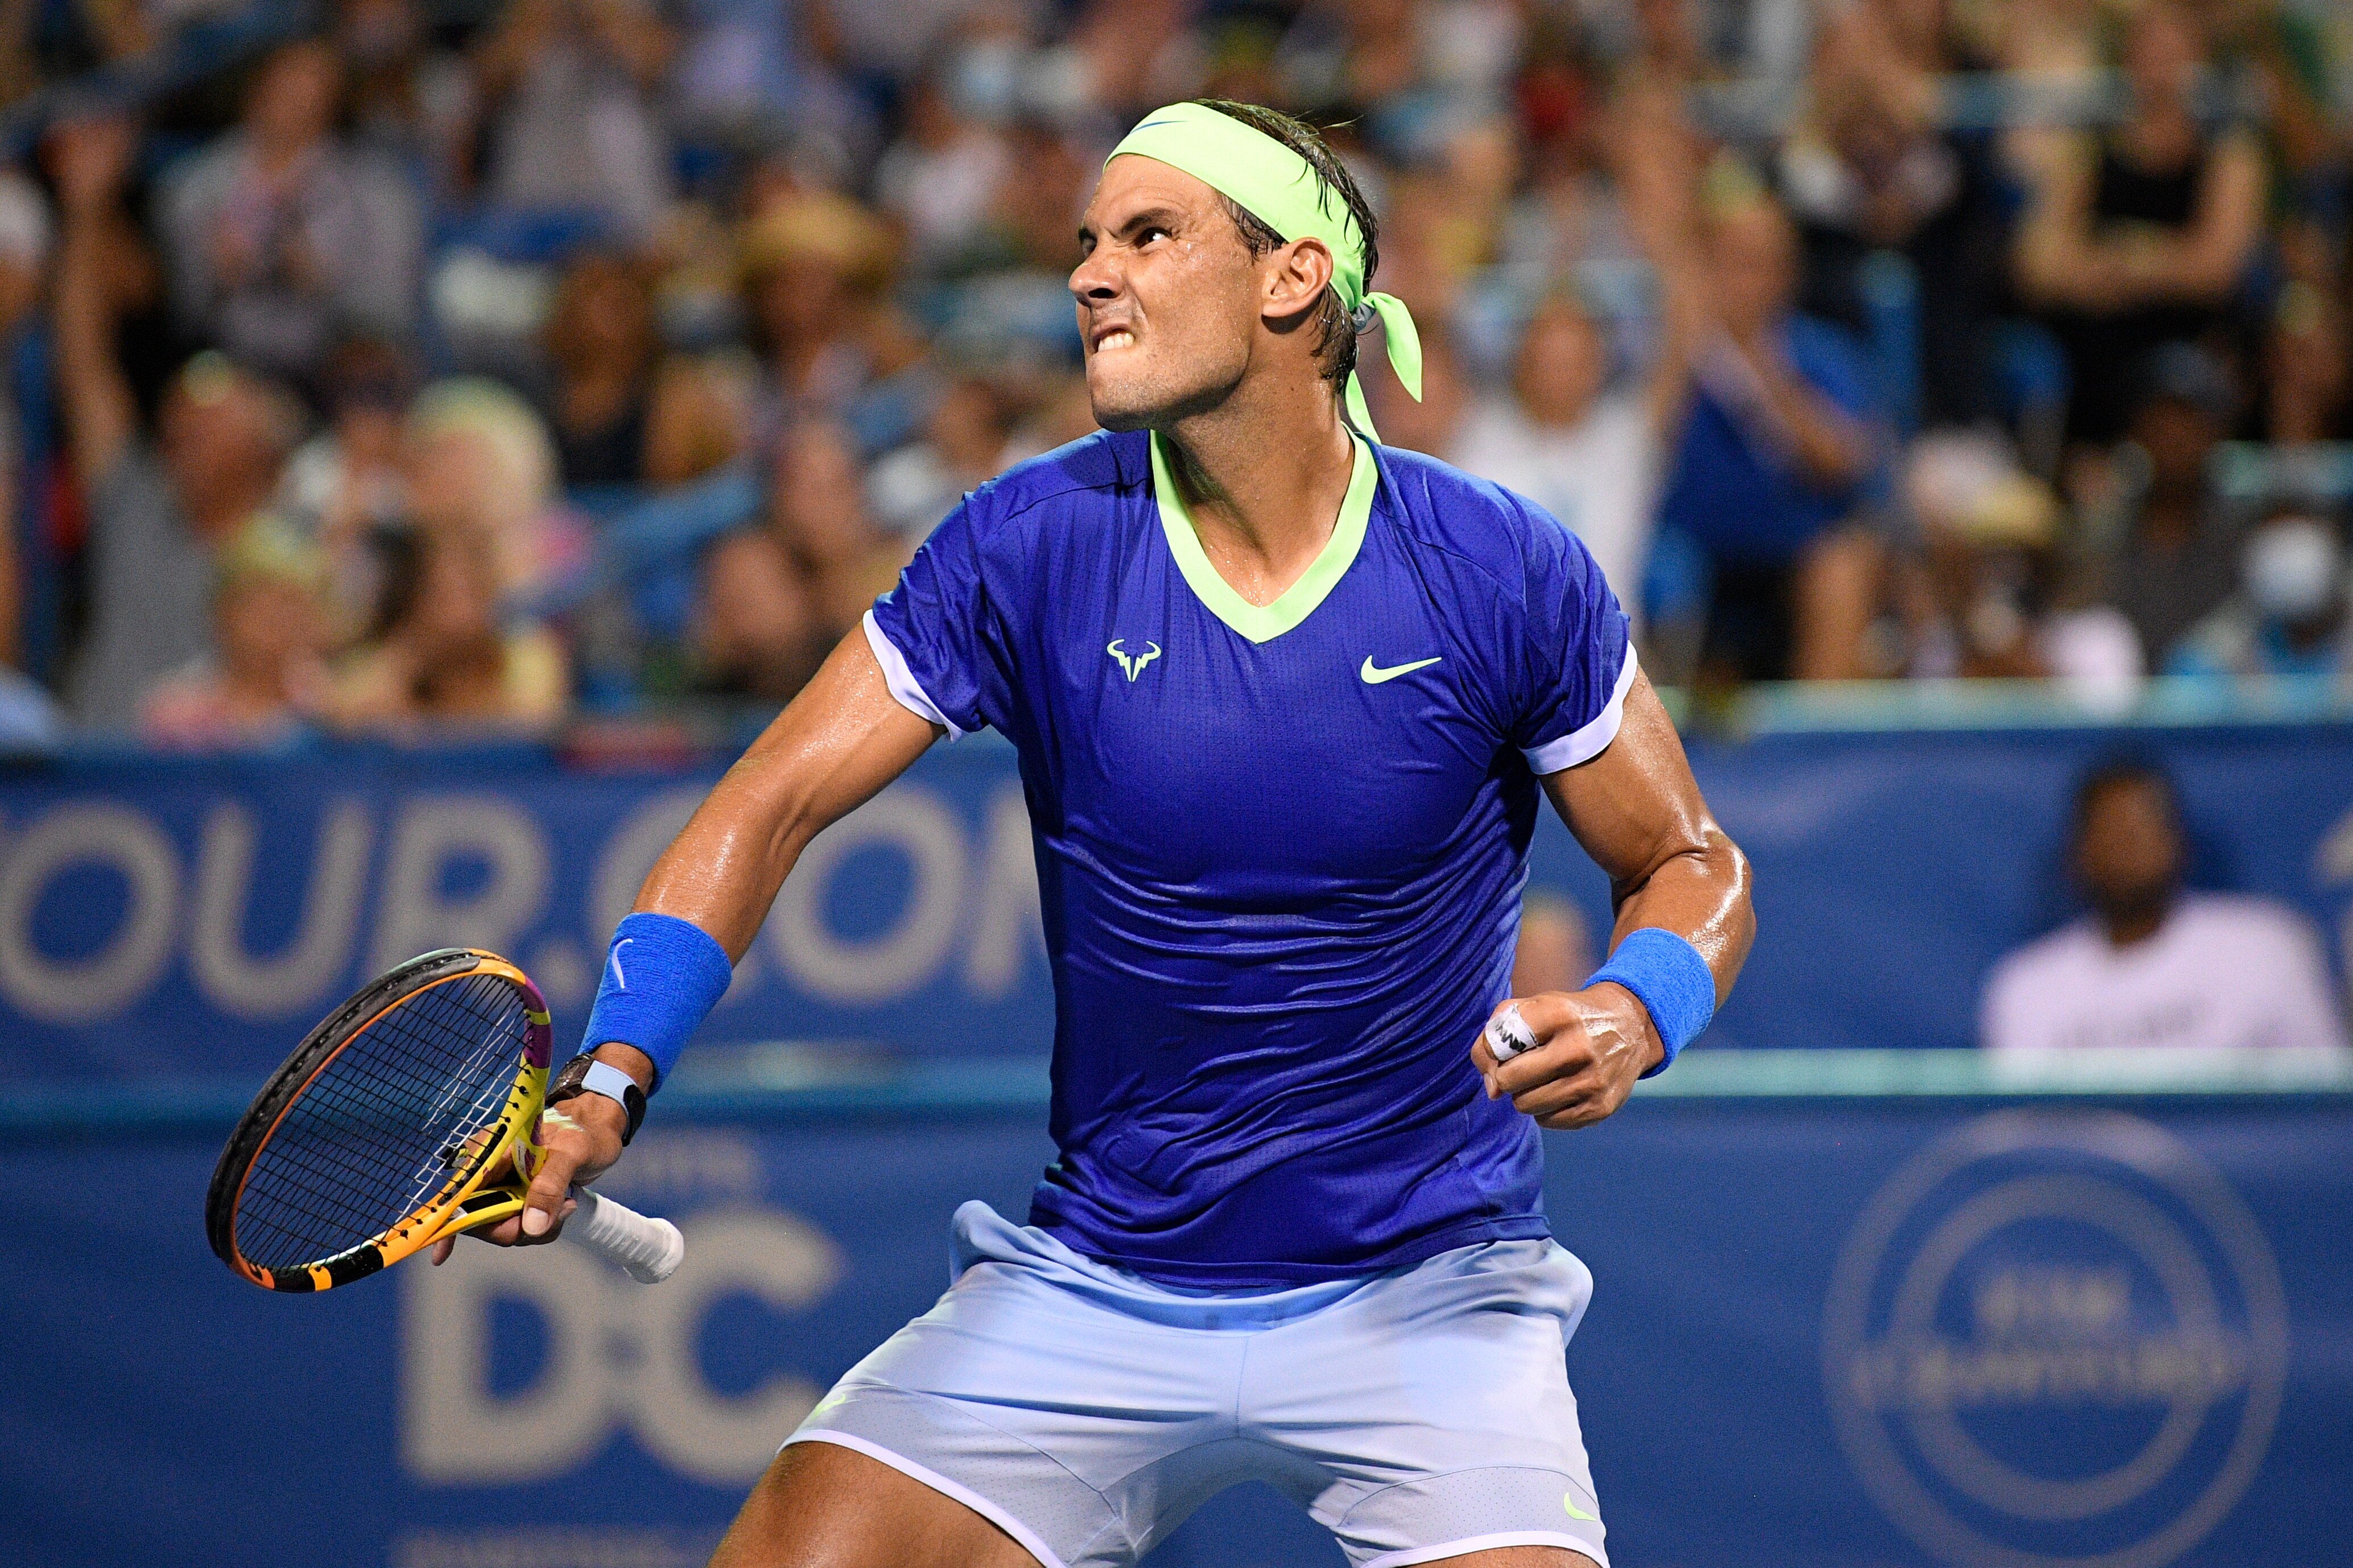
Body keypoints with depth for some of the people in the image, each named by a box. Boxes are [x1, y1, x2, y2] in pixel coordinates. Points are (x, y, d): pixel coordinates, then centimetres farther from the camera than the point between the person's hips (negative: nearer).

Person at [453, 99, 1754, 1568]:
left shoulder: (1502, 575, -9)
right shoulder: (1027, 548, -7)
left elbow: (1692, 865, 3)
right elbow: (774, 802, -4)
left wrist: (1634, 1014, -20)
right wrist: (609, 1078, -19)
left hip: (1423, 1293, -2)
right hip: (1093, 1282, 2)